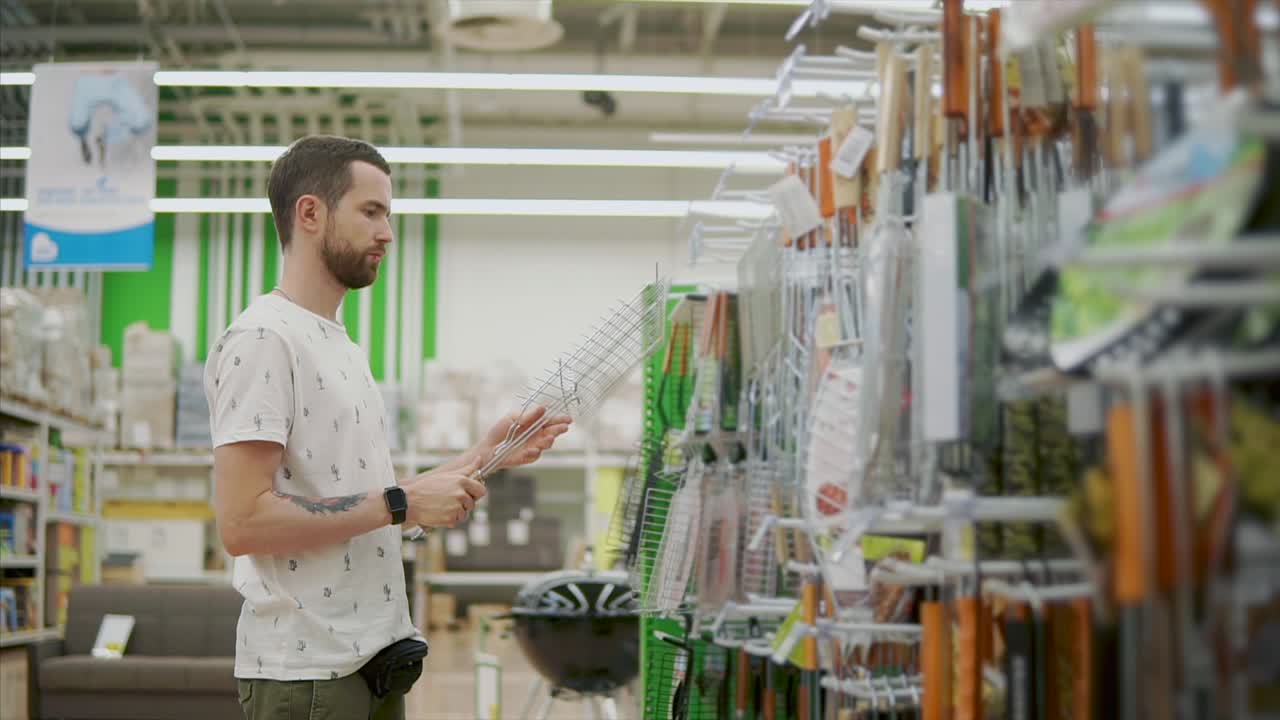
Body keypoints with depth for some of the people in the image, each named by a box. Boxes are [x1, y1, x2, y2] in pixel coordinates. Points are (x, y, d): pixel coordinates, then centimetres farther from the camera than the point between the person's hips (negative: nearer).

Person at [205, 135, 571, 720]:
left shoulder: (342, 346, 17)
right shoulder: (262, 339, -13)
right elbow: (242, 522, -21)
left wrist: (479, 460, 11)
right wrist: (401, 503, -19)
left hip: (373, 662, 9)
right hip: (306, 671, -9)